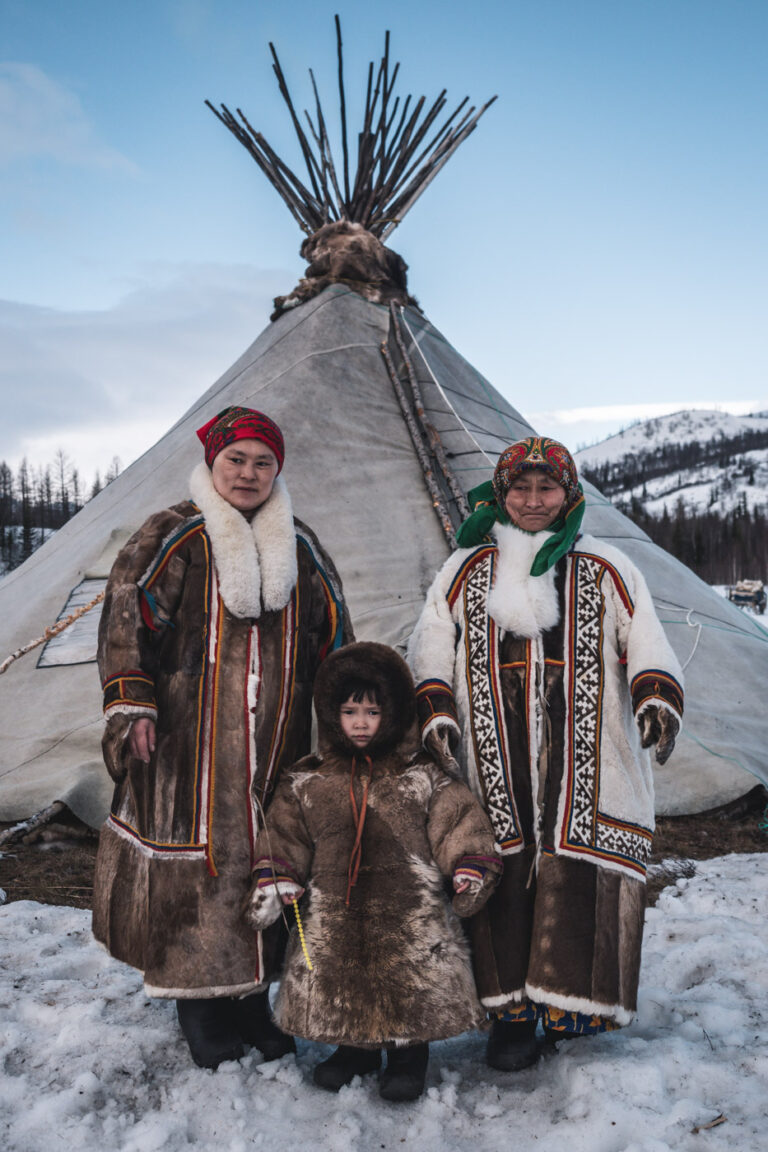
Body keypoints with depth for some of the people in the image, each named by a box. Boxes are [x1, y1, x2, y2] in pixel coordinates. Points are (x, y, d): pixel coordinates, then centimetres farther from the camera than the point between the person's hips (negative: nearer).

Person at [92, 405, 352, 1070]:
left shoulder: (301, 549, 13)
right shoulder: (173, 538, 0)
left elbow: (334, 637, 18)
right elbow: (128, 618, -5)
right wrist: (133, 706, -12)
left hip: (275, 743, 4)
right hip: (189, 741, -4)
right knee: (197, 859, 0)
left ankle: (253, 999, 28)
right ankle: (205, 1018, 17)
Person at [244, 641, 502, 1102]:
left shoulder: (423, 777, -2)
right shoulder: (307, 782, 3)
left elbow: (458, 822, -1)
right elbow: (284, 836, 7)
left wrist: (469, 869, -12)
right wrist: (274, 883, -3)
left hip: (411, 913, -2)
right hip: (334, 913, 2)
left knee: (412, 989, 2)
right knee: (335, 980, 11)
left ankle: (409, 1052, 29)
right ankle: (357, 1047, 37)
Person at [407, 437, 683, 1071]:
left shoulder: (605, 570, 10)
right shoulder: (466, 569, 13)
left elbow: (646, 644, 7)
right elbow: (430, 646, 14)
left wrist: (657, 700, -12)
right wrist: (435, 710, -2)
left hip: (586, 773, 0)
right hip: (494, 769, 1)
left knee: (577, 881, -2)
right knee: (502, 880, 0)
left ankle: (569, 999, 19)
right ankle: (512, 1011, 16)